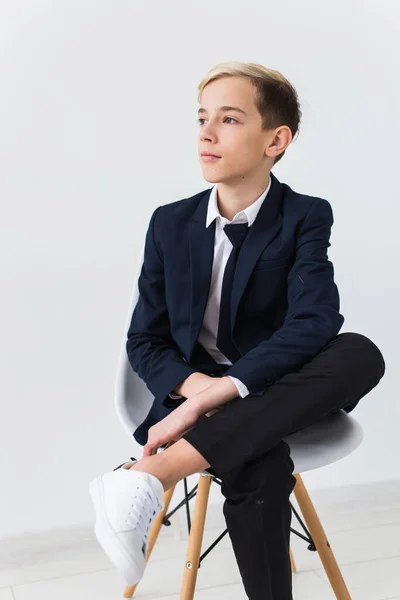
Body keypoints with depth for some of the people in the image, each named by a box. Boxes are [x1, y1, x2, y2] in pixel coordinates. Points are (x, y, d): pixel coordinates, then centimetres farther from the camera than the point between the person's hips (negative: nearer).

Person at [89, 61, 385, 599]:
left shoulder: (306, 217, -4)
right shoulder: (170, 223, 3)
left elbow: (314, 323, -21)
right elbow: (144, 342, 3)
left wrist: (223, 389, -33)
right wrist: (195, 386, -19)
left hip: (276, 393, 1)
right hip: (194, 394, -1)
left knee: (361, 354, -34)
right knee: (262, 466, -36)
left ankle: (151, 473, -41)